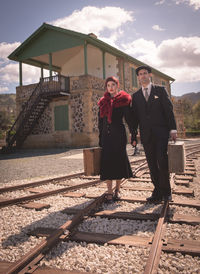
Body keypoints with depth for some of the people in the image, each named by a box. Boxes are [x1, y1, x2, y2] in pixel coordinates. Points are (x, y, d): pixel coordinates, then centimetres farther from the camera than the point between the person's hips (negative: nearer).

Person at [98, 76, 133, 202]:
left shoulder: (124, 100, 2)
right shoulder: (103, 102, 12)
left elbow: (128, 118, -1)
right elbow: (100, 121, 15)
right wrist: (100, 138, 11)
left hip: (119, 134, -3)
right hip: (106, 135, 3)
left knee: (119, 160, 1)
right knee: (107, 161, -1)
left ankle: (117, 189, 16)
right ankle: (109, 191, 7)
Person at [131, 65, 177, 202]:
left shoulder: (160, 90, 7)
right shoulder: (136, 96, 14)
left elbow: (169, 110, 1)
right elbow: (135, 117, 12)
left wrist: (173, 129, -8)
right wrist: (134, 136, 7)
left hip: (161, 133, -3)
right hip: (146, 135, 3)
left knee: (162, 162, -10)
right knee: (152, 165, 5)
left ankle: (166, 191, 8)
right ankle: (158, 192, 15)